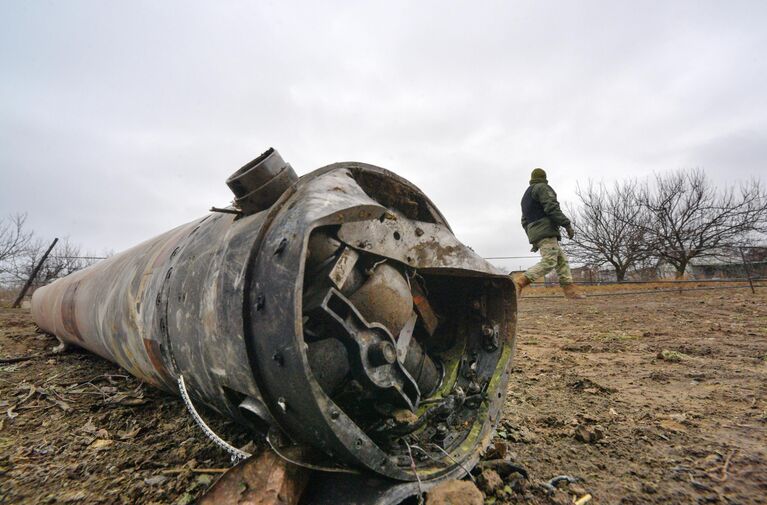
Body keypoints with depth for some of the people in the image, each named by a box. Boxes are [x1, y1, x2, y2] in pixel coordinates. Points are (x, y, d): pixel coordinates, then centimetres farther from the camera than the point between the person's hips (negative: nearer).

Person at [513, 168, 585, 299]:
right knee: (548, 262, -17)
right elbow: (552, 208, -13)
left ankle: (569, 289, 5)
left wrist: (533, 240, 24)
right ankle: (520, 281, -27)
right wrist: (567, 224, -11)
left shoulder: (525, 196, 29)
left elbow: (524, 221, 25)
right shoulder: (542, 188, 3)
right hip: (546, 230, -9)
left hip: (534, 233, 9)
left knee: (562, 260, 10)